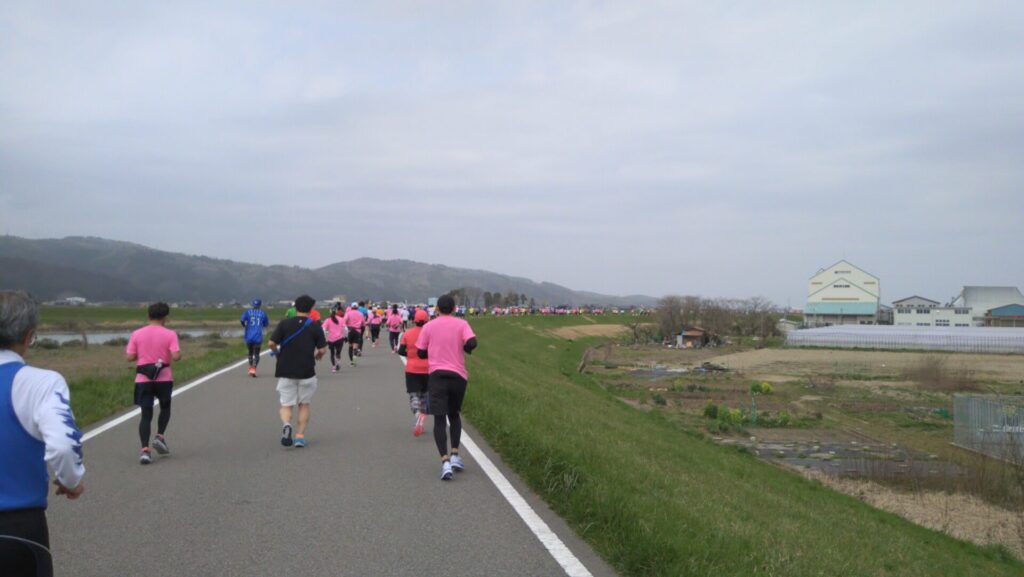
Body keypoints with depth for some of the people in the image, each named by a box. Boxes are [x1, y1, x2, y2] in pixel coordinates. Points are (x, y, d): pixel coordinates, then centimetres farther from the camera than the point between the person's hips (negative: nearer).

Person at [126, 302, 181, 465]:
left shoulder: (137, 334, 0)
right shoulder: (170, 334, -7)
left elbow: (130, 357, 0)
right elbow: (176, 356, -16)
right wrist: (180, 353, 6)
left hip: (143, 379, 1)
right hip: (164, 378, -1)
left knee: (146, 415, 3)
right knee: (165, 408, 23)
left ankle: (145, 450, -8)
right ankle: (160, 437, 7)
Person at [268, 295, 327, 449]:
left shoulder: (284, 324, 0)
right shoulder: (315, 326, -2)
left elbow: (271, 343, -6)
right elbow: (322, 350, -4)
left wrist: (277, 352, 15)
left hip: (285, 371, 0)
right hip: (307, 371, 0)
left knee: (286, 405, 7)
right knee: (304, 404, 16)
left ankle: (286, 424, -22)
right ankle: (300, 436, 11)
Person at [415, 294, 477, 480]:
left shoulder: (429, 326, 5)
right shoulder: (461, 324, 2)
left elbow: (421, 353, 7)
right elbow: (472, 343, -13)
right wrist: (464, 349, 9)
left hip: (437, 375, -1)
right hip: (458, 375, 1)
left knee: (439, 418, -2)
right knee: (454, 415, 20)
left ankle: (445, 461, -16)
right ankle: (455, 455, 12)